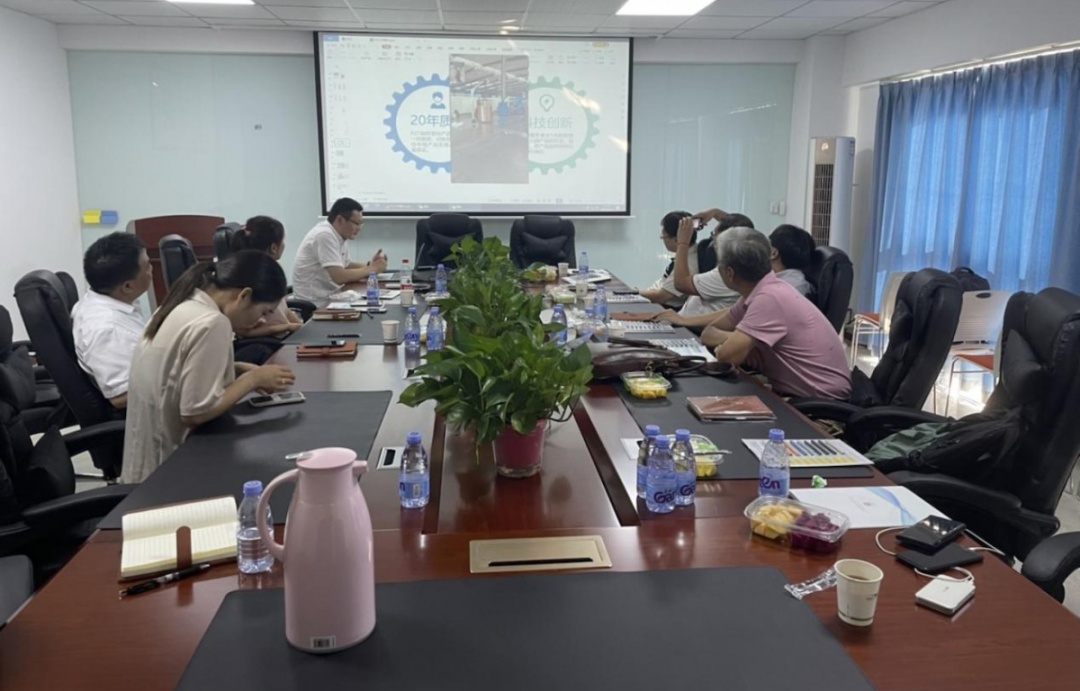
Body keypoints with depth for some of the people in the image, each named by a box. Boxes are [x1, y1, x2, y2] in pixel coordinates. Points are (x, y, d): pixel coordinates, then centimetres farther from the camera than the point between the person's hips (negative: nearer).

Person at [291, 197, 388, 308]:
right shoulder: (325, 235, -20)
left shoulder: (341, 235, 7)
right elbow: (339, 277, -25)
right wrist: (371, 269, -14)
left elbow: (345, 266, 17)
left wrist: (369, 265, 0)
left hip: (329, 297, 8)